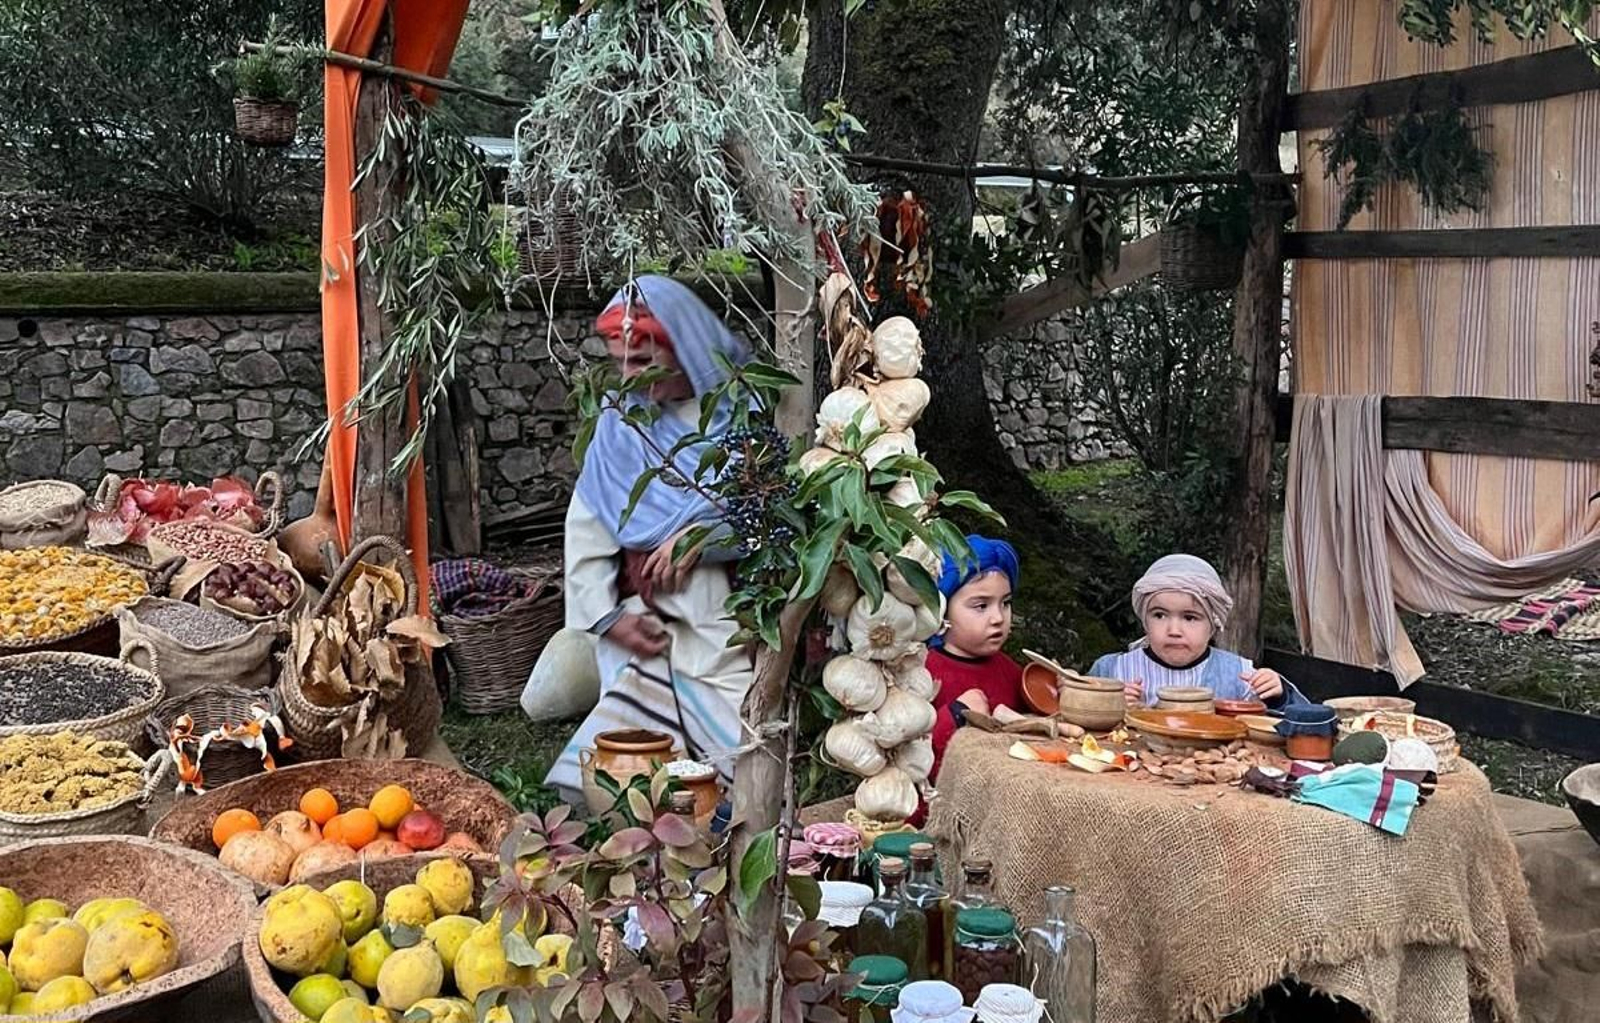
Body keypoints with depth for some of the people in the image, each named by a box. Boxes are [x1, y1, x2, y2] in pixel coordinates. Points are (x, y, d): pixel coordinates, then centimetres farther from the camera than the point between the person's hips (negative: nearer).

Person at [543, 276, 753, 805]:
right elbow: (585, 526, 9)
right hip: (647, 628, 3)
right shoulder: (620, 422, 11)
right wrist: (608, 615, -2)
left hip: (729, 624, -2)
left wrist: (705, 537, -17)